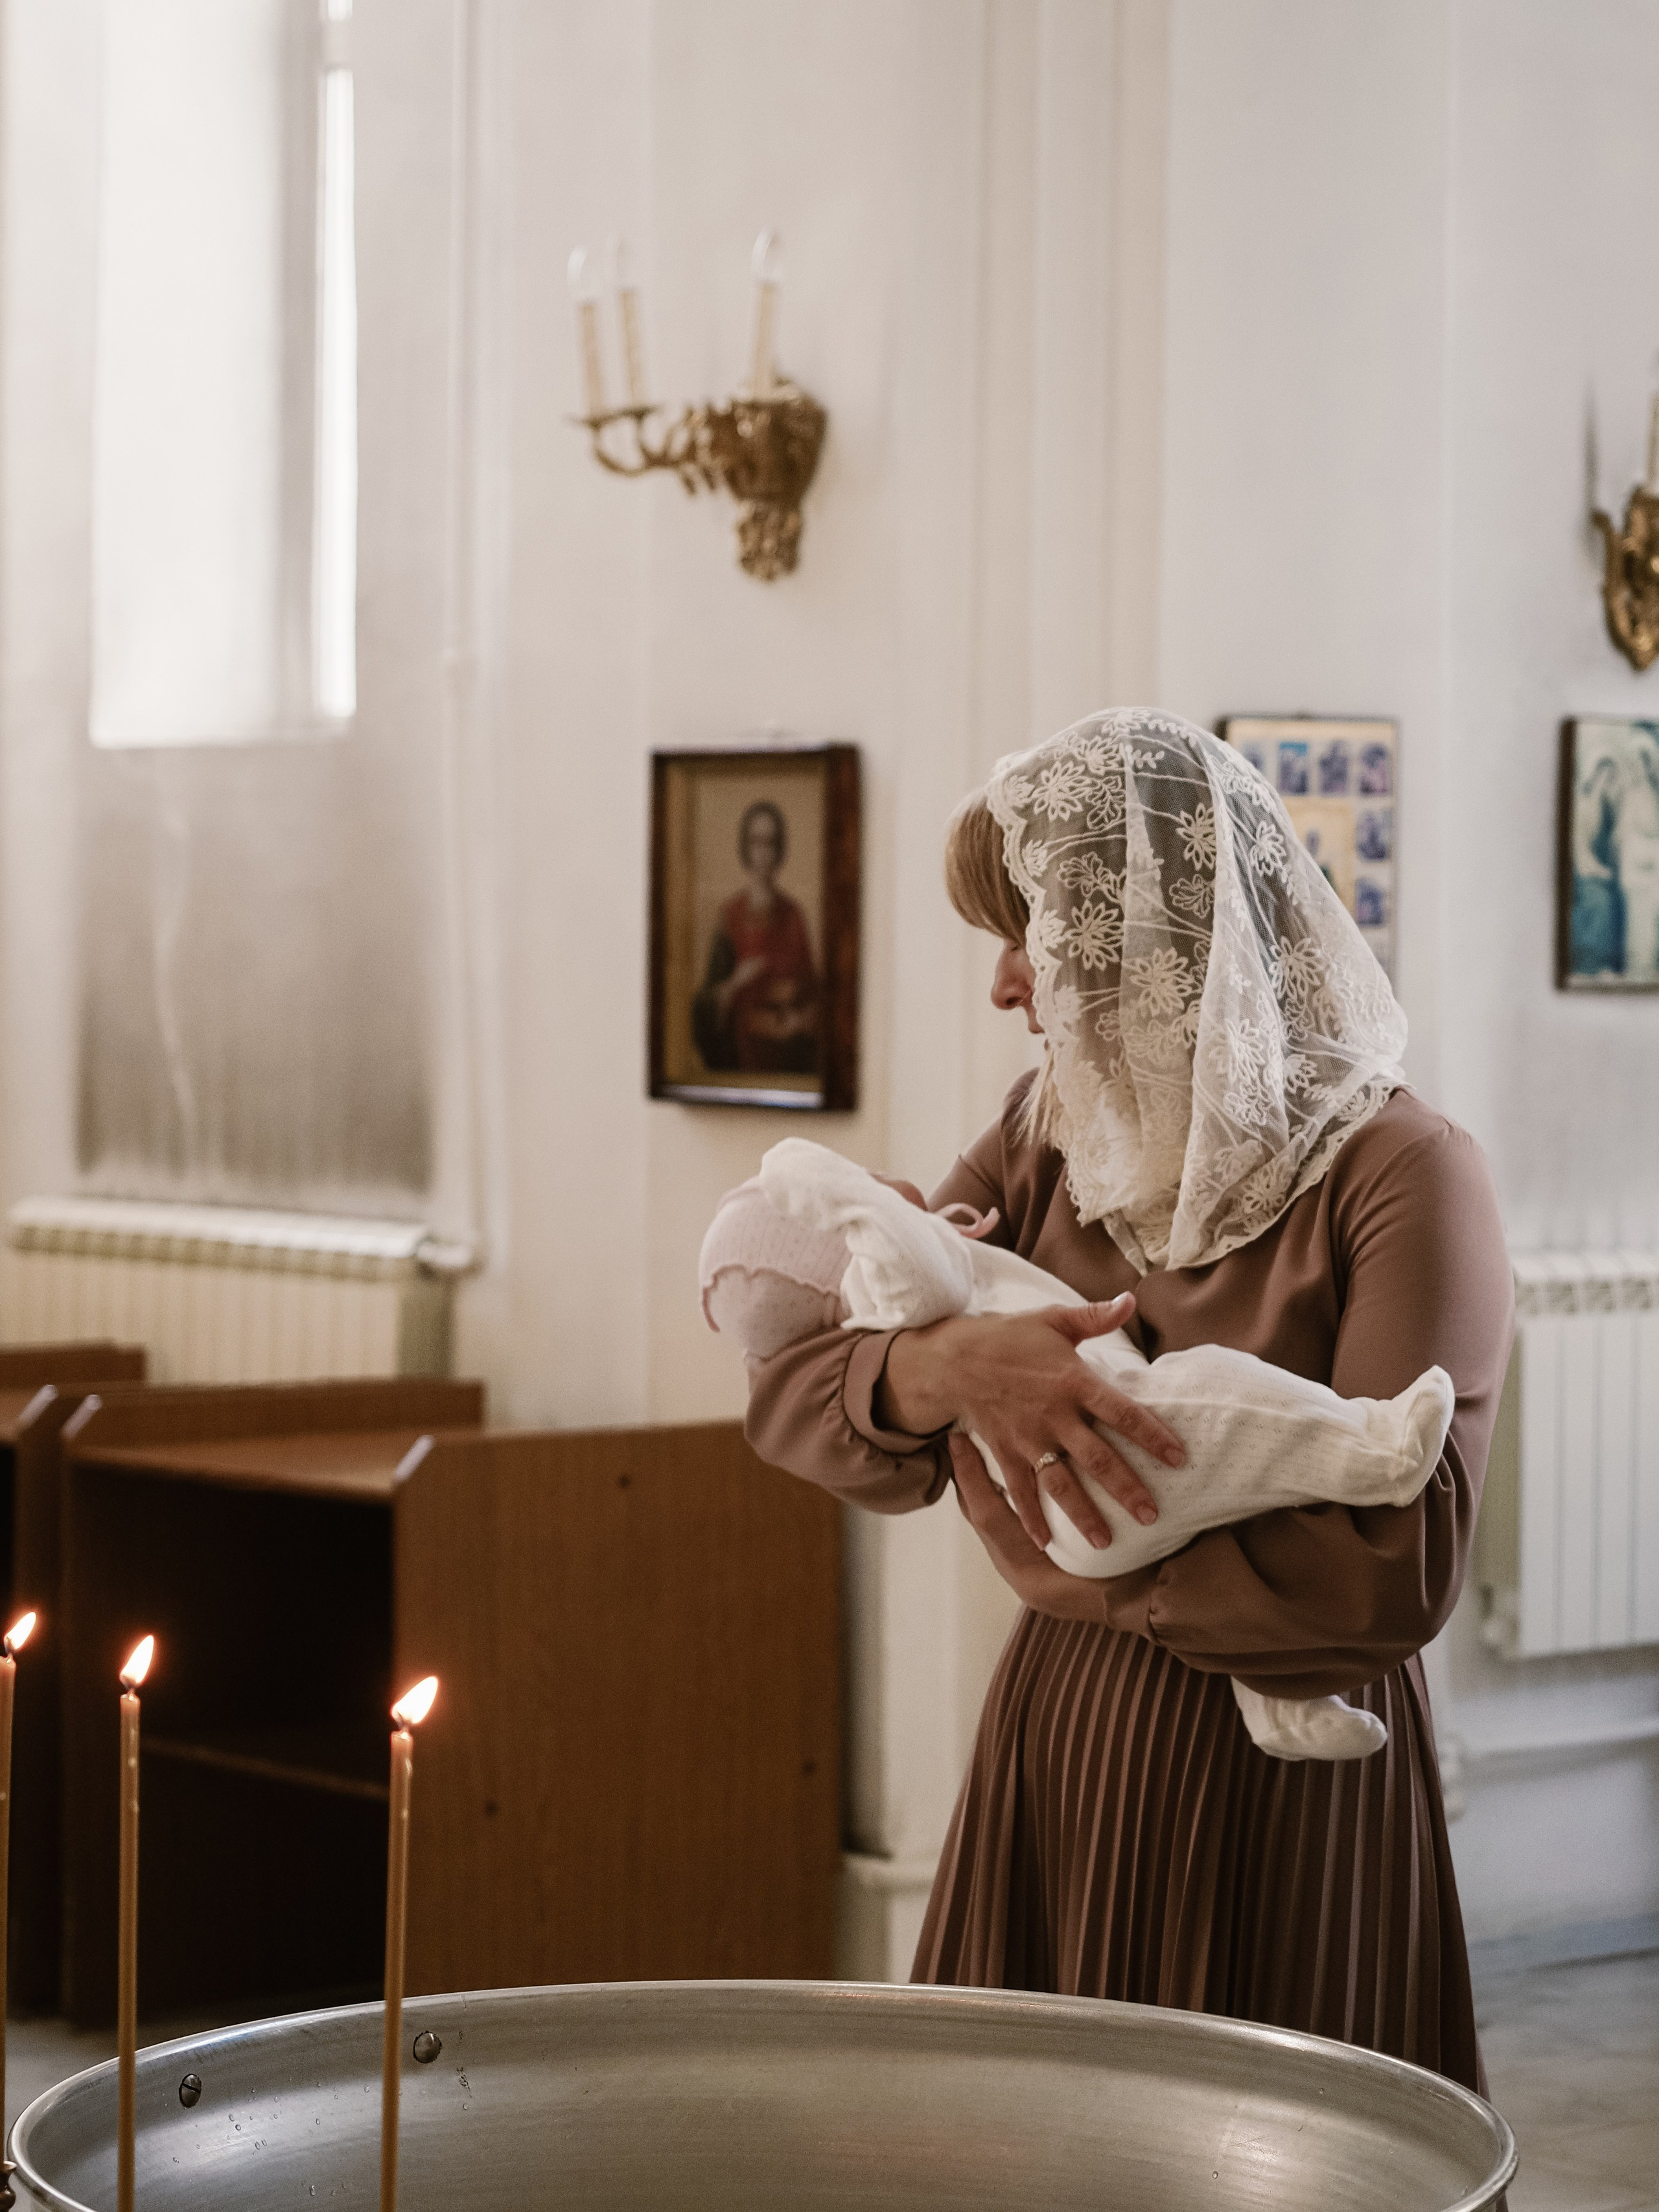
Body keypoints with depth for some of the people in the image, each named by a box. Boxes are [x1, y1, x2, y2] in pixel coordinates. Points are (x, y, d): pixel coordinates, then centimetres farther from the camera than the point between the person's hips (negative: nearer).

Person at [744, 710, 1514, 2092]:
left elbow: (1399, 1571, -23)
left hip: (1284, 1786, -5)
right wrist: (951, 1364, -22)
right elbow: (789, 1403, -1)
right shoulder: (1049, 1139, 7)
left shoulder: (1396, 1175, -13)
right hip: (1049, 1755, 6)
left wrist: (1063, 1566, -16)